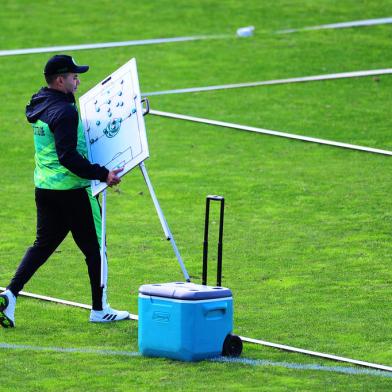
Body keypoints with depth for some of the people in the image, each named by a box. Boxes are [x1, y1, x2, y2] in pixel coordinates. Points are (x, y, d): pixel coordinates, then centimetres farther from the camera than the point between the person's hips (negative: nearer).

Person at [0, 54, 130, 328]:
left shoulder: (40, 106, 10)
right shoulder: (64, 111, -19)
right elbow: (68, 157, -26)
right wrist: (102, 174, -24)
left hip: (44, 189, 9)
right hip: (71, 190, -8)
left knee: (43, 244, 13)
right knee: (94, 247, 4)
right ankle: (100, 310, 12)